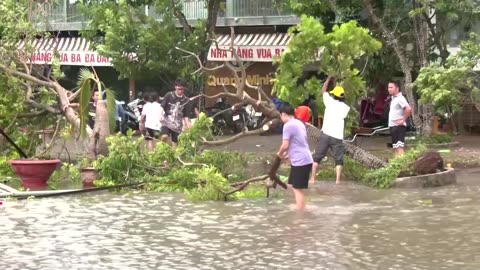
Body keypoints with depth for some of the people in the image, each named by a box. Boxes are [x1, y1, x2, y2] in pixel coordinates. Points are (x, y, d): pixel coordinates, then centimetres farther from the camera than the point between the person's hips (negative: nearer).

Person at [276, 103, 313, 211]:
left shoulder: (288, 125, -14)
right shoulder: (299, 123, 15)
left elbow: (285, 145, -14)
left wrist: (280, 153, 5)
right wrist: (286, 154, 21)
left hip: (300, 161, -9)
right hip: (305, 160, 9)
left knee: (298, 190, -5)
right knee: (294, 187, 18)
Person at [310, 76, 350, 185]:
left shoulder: (330, 102, 1)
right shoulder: (346, 107, 4)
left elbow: (323, 90, 15)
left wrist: (329, 79, 27)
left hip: (326, 134, 0)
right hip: (338, 137, 1)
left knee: (317, 157, 8)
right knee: (338, 160, 8)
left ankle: (312, 178, 4)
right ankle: (338, 180, -3)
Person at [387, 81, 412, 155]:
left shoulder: (400, 98, -13)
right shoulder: (393, 98, 17)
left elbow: (408, 108, -27)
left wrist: (403, 120, -19)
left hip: (398, 126, -10)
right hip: (392, 126, 10)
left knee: (400, 147, -14)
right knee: (395, 147, 11)